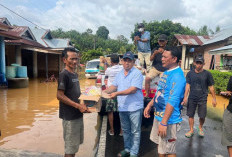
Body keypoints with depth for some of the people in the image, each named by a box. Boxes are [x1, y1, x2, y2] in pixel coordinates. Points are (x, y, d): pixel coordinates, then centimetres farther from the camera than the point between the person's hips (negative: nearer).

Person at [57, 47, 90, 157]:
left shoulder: (75, 74, 11)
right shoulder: (64, 75, -14)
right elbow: (60, 96, -20)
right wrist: (78, 106, -22)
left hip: (78, 115, 8)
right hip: (69, 116, -8)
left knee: (75, 143, 21)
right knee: (70, 147, 4)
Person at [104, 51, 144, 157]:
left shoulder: (137, 73, -11)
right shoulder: (119, 74, 13)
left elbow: (133, 89, -20)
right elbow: (114, 86, 17)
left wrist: (117, 93, -23)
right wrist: (104, 92, 0)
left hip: (134, 107, -6)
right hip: (122, 107, 7)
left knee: (135, 131, 6)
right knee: (125, 130, 19)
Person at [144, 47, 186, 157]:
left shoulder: (177, 76, -22)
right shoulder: (166, 72, 9)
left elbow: (173, 101, -26)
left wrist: (163, 123, -26)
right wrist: (149, 105, 14)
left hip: (168, 119, -9)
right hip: (158, 115, 9)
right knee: (159, 144, 24)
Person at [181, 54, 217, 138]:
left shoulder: (207, 74, -2)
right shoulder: (190, 73, 2)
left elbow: (211, 87, 2)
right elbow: (187, 85, 0)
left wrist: (214, 98, 2)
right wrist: (185, 97, -7)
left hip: (202, 99, -1)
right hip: (191, 98, 1)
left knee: (202, 116, 5)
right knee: (190, 115, 7)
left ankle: (200, 128, 34)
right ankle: (191, 130, 25)